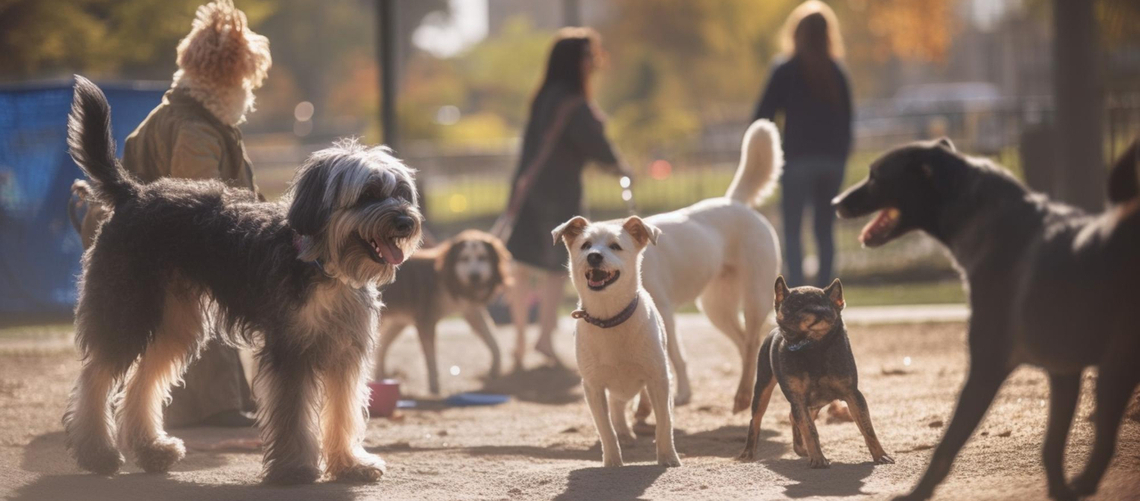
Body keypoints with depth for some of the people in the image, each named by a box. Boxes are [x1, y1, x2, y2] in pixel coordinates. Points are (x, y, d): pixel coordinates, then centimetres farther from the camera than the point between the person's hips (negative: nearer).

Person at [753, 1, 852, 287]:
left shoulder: (786, 70, -2)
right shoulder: (837, 73, 9)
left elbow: (764, 114, -4)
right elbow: (847, 121, 12)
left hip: (798, 159, -4)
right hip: (832, 159, 4)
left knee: (792, 230, -2)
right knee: (824, 230, 11)